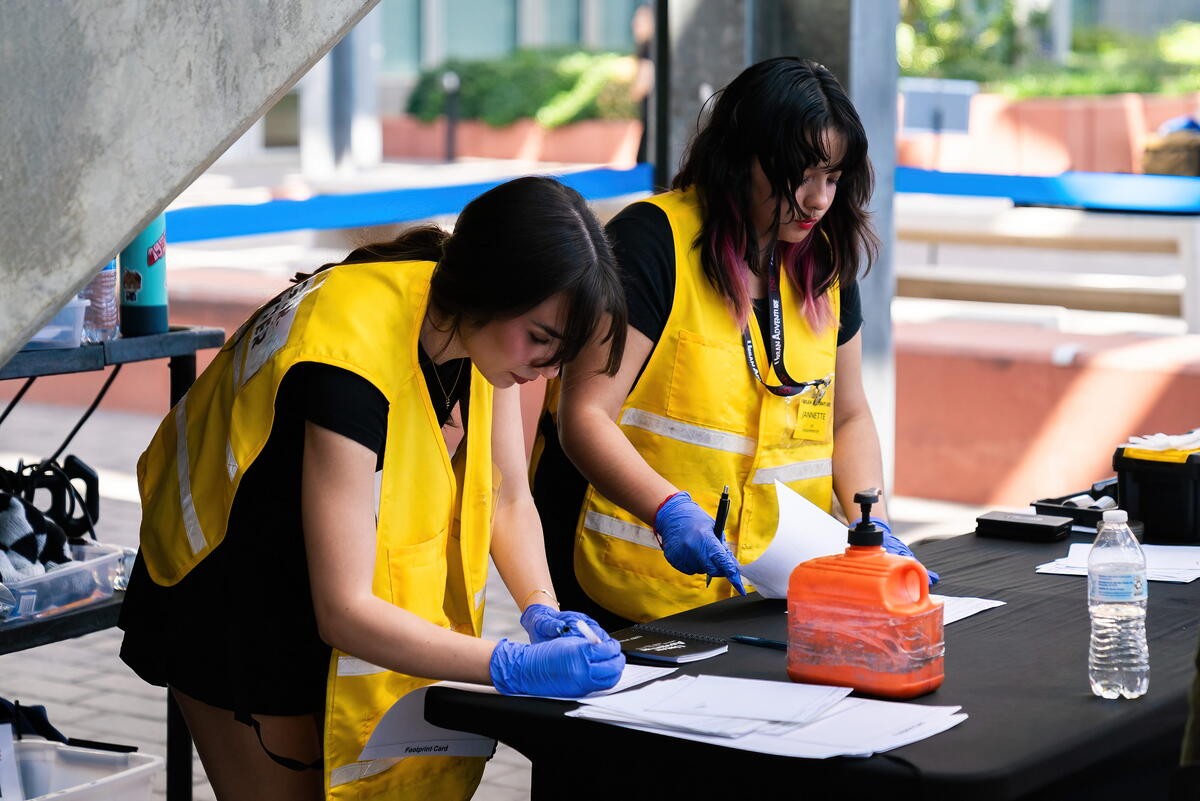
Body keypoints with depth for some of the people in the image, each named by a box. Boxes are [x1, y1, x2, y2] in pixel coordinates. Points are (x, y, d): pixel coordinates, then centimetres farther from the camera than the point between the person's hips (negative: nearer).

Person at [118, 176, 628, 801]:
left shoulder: (489, 328, -12)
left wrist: (542, 612, -18)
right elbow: (343, 610, -36)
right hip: (233, 614, -7)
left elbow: (507, 498, 0)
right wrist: (514, 666, -41)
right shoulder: (351, 358, -36)